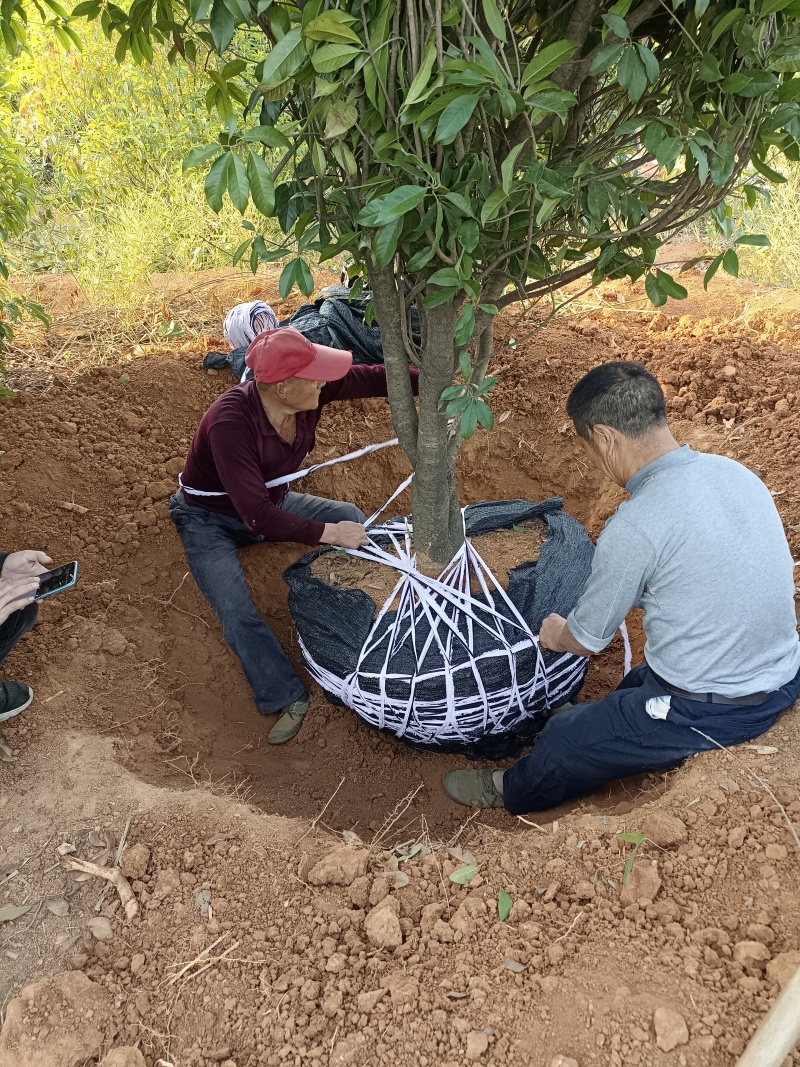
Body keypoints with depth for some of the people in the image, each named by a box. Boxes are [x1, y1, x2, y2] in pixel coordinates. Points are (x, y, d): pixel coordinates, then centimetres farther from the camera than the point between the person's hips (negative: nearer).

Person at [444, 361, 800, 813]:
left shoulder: (634, 527, -26)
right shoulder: (735, 471, -3)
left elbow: (586, 639, -9)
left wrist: (555, 634, 14)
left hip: (708, 710, -8)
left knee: (565, 737, 14)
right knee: (635, 684, 32)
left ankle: (510, 793, 43)